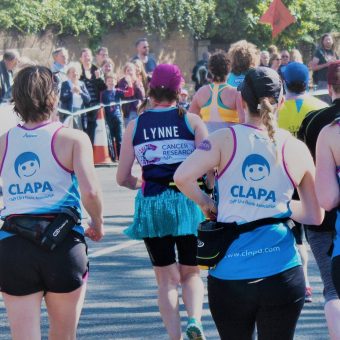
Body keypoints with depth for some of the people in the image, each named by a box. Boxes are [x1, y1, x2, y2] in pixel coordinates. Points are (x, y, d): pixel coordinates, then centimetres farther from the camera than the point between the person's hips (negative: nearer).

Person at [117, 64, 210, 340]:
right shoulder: (191, 121, -1)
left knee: (167, 279, 11)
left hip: (151, 206, 1)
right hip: (188, 202, -1)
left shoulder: (135, 126, 3)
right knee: (191, 273, 14)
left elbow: (122, 178, 4)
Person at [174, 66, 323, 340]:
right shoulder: (297, 150, 2)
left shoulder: (225, 140, -3)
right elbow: (315, 216, 7)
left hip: (229, 274, 0)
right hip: (282, 274, 0)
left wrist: (206, 203, 3)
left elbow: (181, 176, -15)